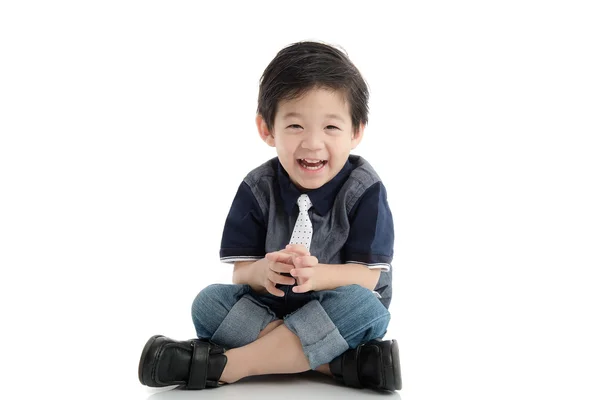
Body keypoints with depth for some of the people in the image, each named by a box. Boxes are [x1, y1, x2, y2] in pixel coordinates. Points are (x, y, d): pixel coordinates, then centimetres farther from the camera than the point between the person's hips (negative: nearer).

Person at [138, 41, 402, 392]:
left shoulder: (365, 190, -13)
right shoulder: (258, 189, -6)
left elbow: (367, 276, -17)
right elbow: (240, 272, -6)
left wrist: (315, 274, -38)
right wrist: (262, 272, -33)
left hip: (338, 311, -2)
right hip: (271, 309, 3)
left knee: (363, 306, -35)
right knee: (209, 303, -21)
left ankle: (222, 365, -35)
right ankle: (340, 363, -33)